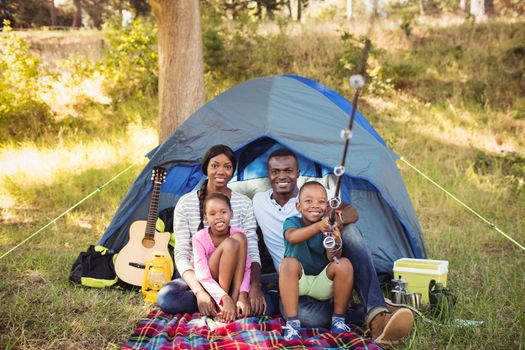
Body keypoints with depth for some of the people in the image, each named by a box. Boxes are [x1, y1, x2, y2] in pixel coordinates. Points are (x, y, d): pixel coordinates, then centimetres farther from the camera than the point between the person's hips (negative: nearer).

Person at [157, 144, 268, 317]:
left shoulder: (244, 203, -1)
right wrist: (199, 291, -26)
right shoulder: (186, 203, -4)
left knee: (261, 305, -31)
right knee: (165, 297, -32)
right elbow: (182, 254, -9)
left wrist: (255, 285, -27)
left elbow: (252, 251, -6)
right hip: (198, 278, 1)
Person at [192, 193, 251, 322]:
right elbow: (204, 277, -25)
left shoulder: (238, 233, -10)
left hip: (232, 281, 3)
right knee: (229, 244, -28)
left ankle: (236, 296, -24)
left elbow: (246, 268, -17)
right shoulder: (199, 238, -18)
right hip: (209, 285, -3)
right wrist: (225, 299, -38)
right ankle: (221, 306, -24)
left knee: (239, 238, -21)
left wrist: (243, 296, -34)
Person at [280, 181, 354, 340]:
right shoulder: (292, 222, -9)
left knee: (344, 264, -24)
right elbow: (292, 237, -35)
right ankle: (292, 322, -28)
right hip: (297, 281, -1)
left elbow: (332, 258, -20)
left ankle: (338, 319, -9)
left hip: (322, 283, 1)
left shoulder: (329, 227, -6)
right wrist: (318, 226, -53)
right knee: (289, 263, -31)